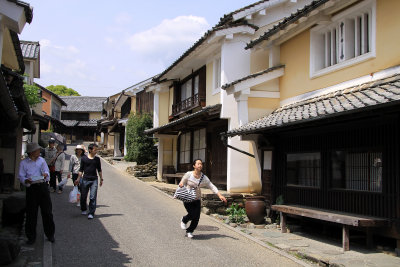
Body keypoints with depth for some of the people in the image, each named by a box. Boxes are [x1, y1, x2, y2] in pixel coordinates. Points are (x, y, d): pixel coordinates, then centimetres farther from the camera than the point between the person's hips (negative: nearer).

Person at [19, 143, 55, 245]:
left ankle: (50, 234, 18)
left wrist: (45, 174, -14)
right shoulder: (24, 163, 2)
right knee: (31, 213, 0)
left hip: (43, 186, 3)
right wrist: (26, 180, -22)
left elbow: (46, 170, 10)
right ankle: (31, 237, 13)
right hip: (32, 188, -3)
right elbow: (21, 176, -1)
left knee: (47, 211, 5)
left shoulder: (41, 160, 13)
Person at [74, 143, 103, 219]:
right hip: (85, 179, 0)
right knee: (83, 196, 9)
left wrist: (101, 179, 14)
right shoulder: (84, 158, 1)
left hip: (94, 180, 0)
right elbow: (81, 169, 6)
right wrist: (78, 179, 1)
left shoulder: (97, 159, 7)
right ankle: (84, 210, 33)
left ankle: (91, 213, -2)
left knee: (93, 197, -7)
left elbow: (99, 170, 15)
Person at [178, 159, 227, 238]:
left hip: (197, 199, 3)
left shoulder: (204, 177, -6)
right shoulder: (188, 174, -11)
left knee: (197, 218, -2)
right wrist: (181, 184, -24)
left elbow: (212, 186, -7)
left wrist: (219, 195, -18)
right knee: (192, 215, -17)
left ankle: (189, 231, 24)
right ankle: (184, 220, 19)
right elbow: (182, 183, 0)